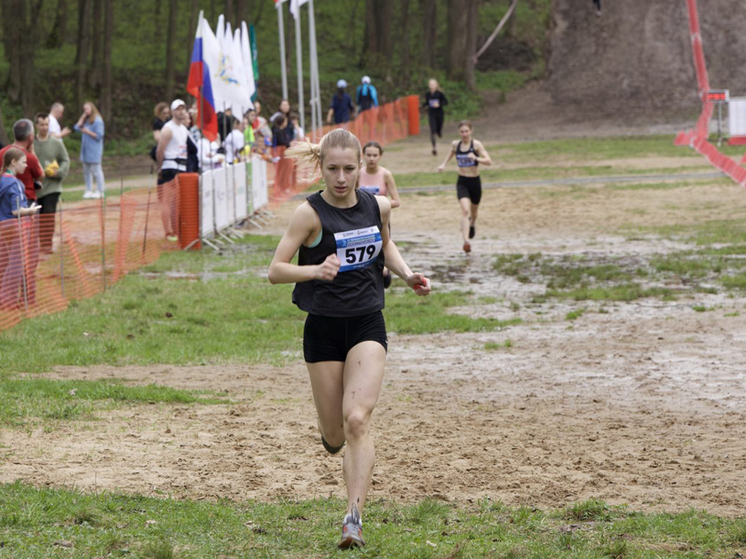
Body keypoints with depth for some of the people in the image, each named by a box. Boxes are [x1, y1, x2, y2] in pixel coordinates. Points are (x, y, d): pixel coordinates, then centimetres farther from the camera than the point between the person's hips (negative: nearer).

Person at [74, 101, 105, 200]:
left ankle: (100, 191, -2)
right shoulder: (86, 120, 14)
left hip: (94, 150, -8)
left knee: (96, 170, -6)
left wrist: (88, 132, -16)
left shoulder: (97, 121, -9)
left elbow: (99, 136, -12)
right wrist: (82, 117, 3)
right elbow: (77, 128, 5)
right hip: (85, 150, 8)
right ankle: (88, 190, 16)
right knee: (86, 171, 10)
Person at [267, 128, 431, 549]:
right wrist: (316, 270, -31)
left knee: (357, 420, -17)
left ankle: (355, 518, -18)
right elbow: (276, 270, -13)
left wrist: (407, 274, 3)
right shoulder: (311, 213, -12)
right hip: (324, 328, -1)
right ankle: (332, 430, 47)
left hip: (367, 325, 1)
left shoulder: (379, 207, -1)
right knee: (334, 436, 7)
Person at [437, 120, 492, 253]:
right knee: (465, 211, -20)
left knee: (474, 211, 20)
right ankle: (466, 241, -30)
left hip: (475, 182, 0)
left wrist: (476, 158, -36)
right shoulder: (455, 144, -1)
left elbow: (489, 161, -19)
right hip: (462, 182, 0)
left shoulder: (476, 144, -11)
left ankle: (472, 224, 57)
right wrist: (444, 164, 4)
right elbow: (450, 155, 22)